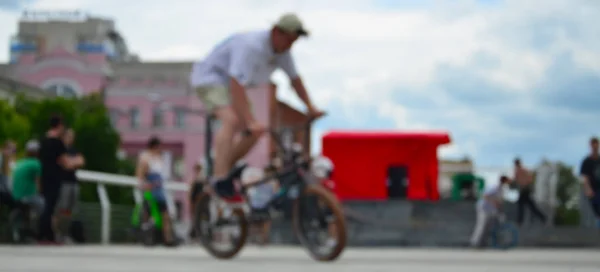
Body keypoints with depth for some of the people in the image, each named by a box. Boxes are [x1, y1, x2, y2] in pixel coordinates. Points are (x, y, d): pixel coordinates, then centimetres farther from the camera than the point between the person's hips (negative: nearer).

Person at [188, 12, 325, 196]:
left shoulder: (282, 50, -5)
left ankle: (225, 169, 15)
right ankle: (220, 178, -37)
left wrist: (310, 107, 10)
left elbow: (295, 79, 11)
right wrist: (250, 121, -46)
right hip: (210, 79, -9)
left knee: (254, 132, 3)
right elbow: (236, 86, -40)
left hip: (228, 86, 9)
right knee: (231, 120, -33)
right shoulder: (250, 46, -33)